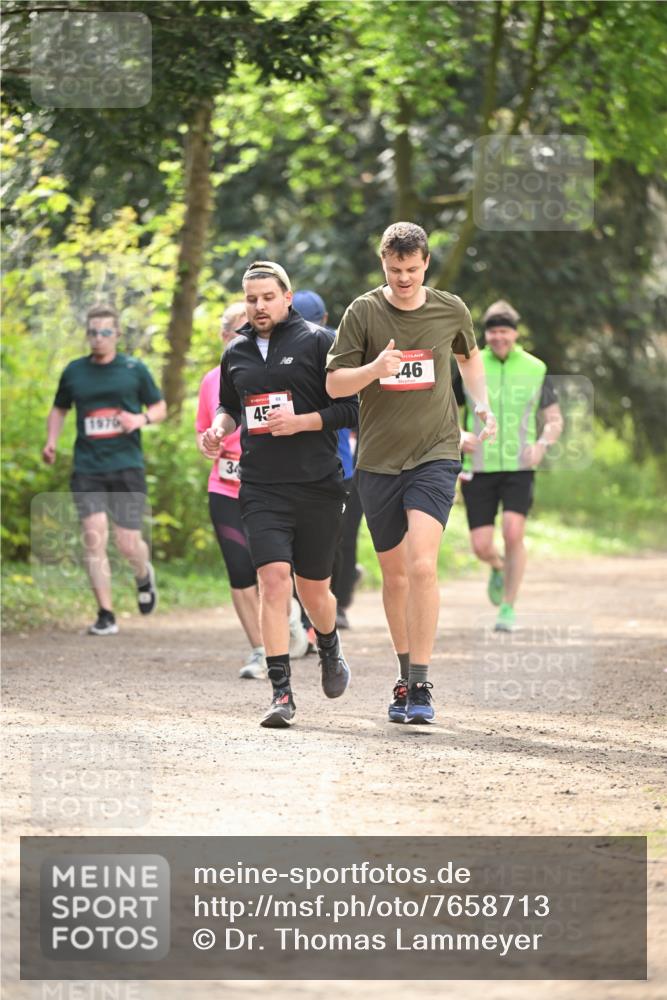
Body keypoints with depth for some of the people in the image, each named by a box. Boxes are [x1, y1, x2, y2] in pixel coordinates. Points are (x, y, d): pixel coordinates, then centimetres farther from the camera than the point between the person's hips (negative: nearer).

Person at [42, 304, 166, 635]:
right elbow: (59, 409, 22)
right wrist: (51, 441, 6)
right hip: (87, 469, 1)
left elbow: (160, 408, 12)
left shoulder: (134, 369, 3)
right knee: (94, 537, -12)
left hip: (127, 467, -1)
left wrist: (142, 418, -10)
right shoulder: (74, 372, 8)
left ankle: (143, 575, 35)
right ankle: (106, 615, -6)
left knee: (128, 544, -2)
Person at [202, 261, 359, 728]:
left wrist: (301, 421, -16)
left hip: (318, 486, -2)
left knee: (313, 589, 9)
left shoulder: (318, 343, -1)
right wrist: (219, 428, 7)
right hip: (262, 489, 2)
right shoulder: (236, 354, 12)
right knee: (273, 579, -15)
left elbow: (350, 409, -3)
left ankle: (330, 646, 44)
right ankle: (282, 693, -14)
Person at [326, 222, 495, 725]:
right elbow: (334, 383, -4)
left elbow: (469, 355, 25)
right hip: (378, 460, 1)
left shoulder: (451, 310, 2)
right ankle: (406, 675, 29)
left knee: (422, 565, -18)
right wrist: (374, 369, -22)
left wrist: (483, 404, 12)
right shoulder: (363, 312, -2)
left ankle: (421, 687, -16)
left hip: (435, 455, -1)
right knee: (395, 575, 11)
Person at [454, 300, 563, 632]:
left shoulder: (535, 370, 3)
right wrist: (458, 436, -12)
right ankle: (499, 568, 34)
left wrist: (542, 444, -11)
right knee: (481, 547, -3)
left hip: (519, 468, -1)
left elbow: (554, 420, 10)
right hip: (479, 469, 1)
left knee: (513, 534, -19)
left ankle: (508, 607, -3)